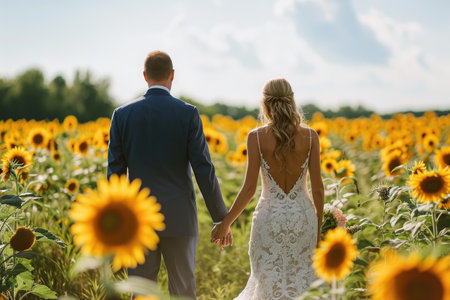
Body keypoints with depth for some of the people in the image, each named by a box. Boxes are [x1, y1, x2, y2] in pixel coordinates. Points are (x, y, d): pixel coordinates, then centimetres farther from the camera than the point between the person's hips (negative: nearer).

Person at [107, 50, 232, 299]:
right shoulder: (188, 114, -6)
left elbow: (114, 172, 2)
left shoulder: (122, 115, 1)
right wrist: (221, 219, -2)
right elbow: (203, 169, -8)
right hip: (179, 219, -1)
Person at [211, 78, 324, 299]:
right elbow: (317, 187, -2)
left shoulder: (256, 137, -9)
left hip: (269, 216, -2)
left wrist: (225, 223, -1)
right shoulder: (310, 136, -4)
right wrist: (318, 227, 11)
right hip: (303, 216, 2)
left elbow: (249, 188, -11)